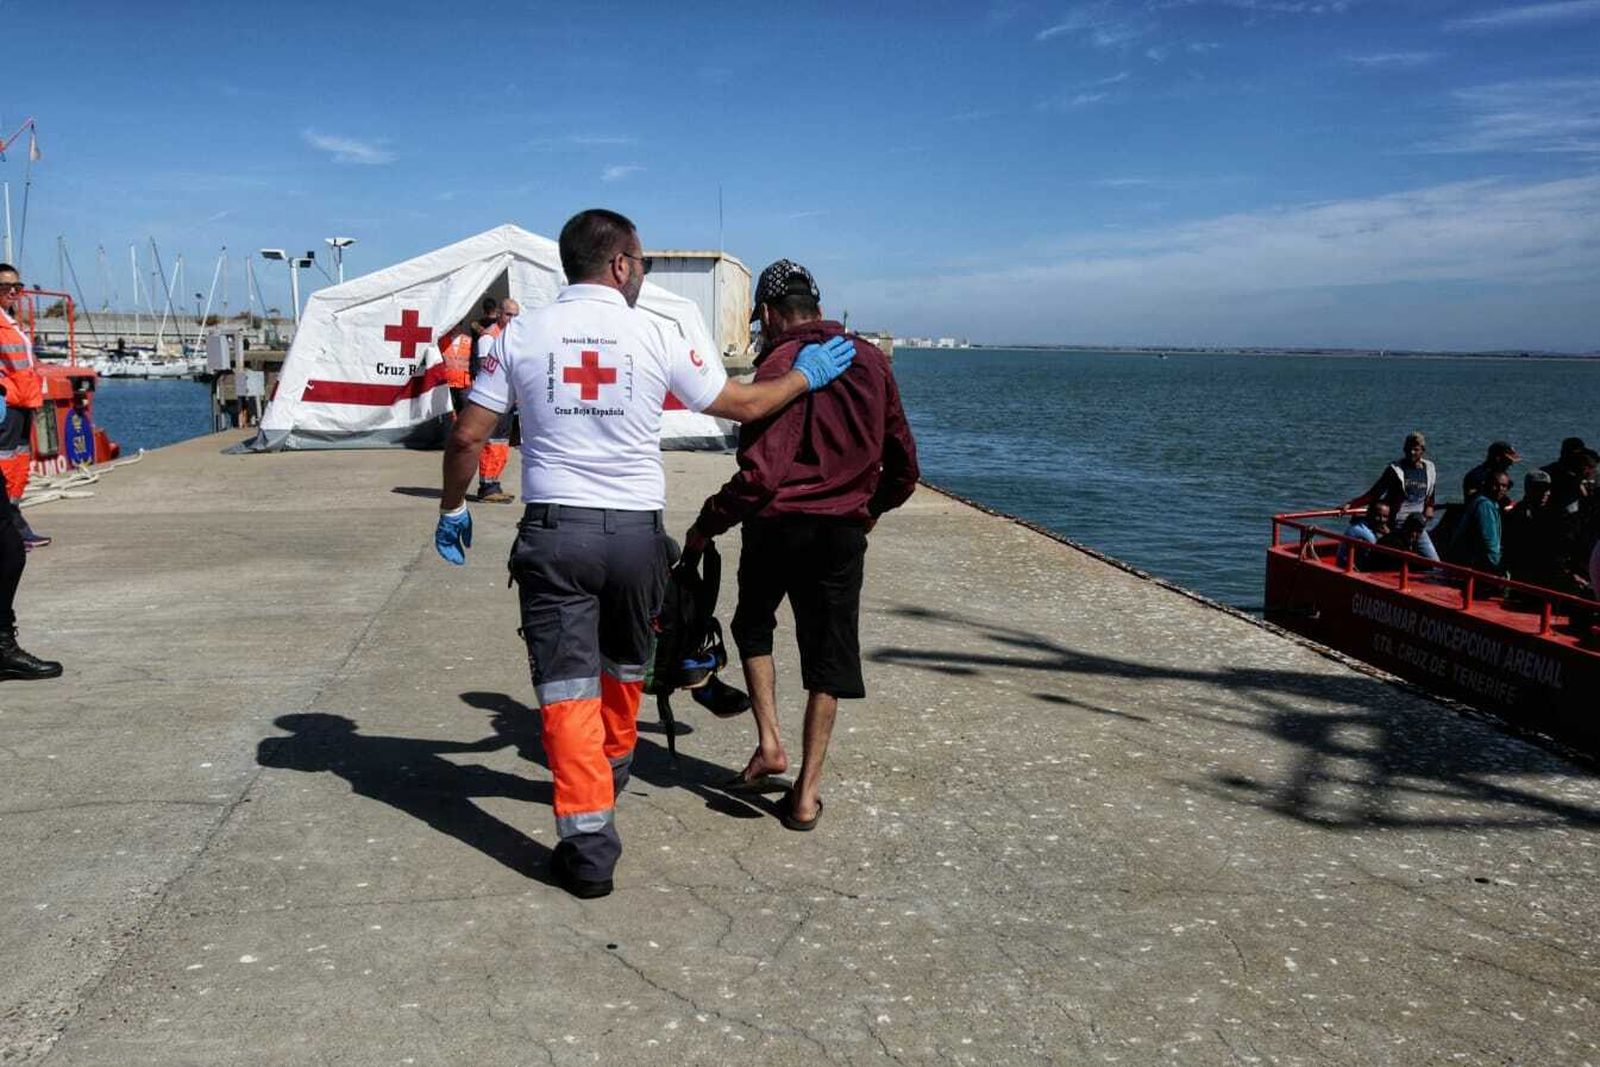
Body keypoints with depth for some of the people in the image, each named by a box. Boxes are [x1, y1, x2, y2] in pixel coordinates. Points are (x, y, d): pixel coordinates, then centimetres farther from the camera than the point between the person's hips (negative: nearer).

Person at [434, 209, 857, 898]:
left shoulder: (522, 335, 0)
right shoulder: (656, 336, -2)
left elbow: (468, 434, 2)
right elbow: (743, 405, 8)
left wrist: (452, 508, 17)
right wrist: (805, 376, 25)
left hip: (553, 531, -1)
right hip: (635, 531, 1)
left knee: (567, 684, 1)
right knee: (625, 665, 24)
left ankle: (587, 841, -3)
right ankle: (612, 765, 48)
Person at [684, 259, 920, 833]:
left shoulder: (780, 365, -12)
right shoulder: (871, 362, 6)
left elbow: (760, 473, -20)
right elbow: (903, 462, 11)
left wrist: (706, 525, -10)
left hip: (778, 526, -4)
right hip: (844, 531, 4)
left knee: (753, 626, 23)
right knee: (827, 657, 10)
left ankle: (769, 743, 12)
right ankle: (806, 794, 13)